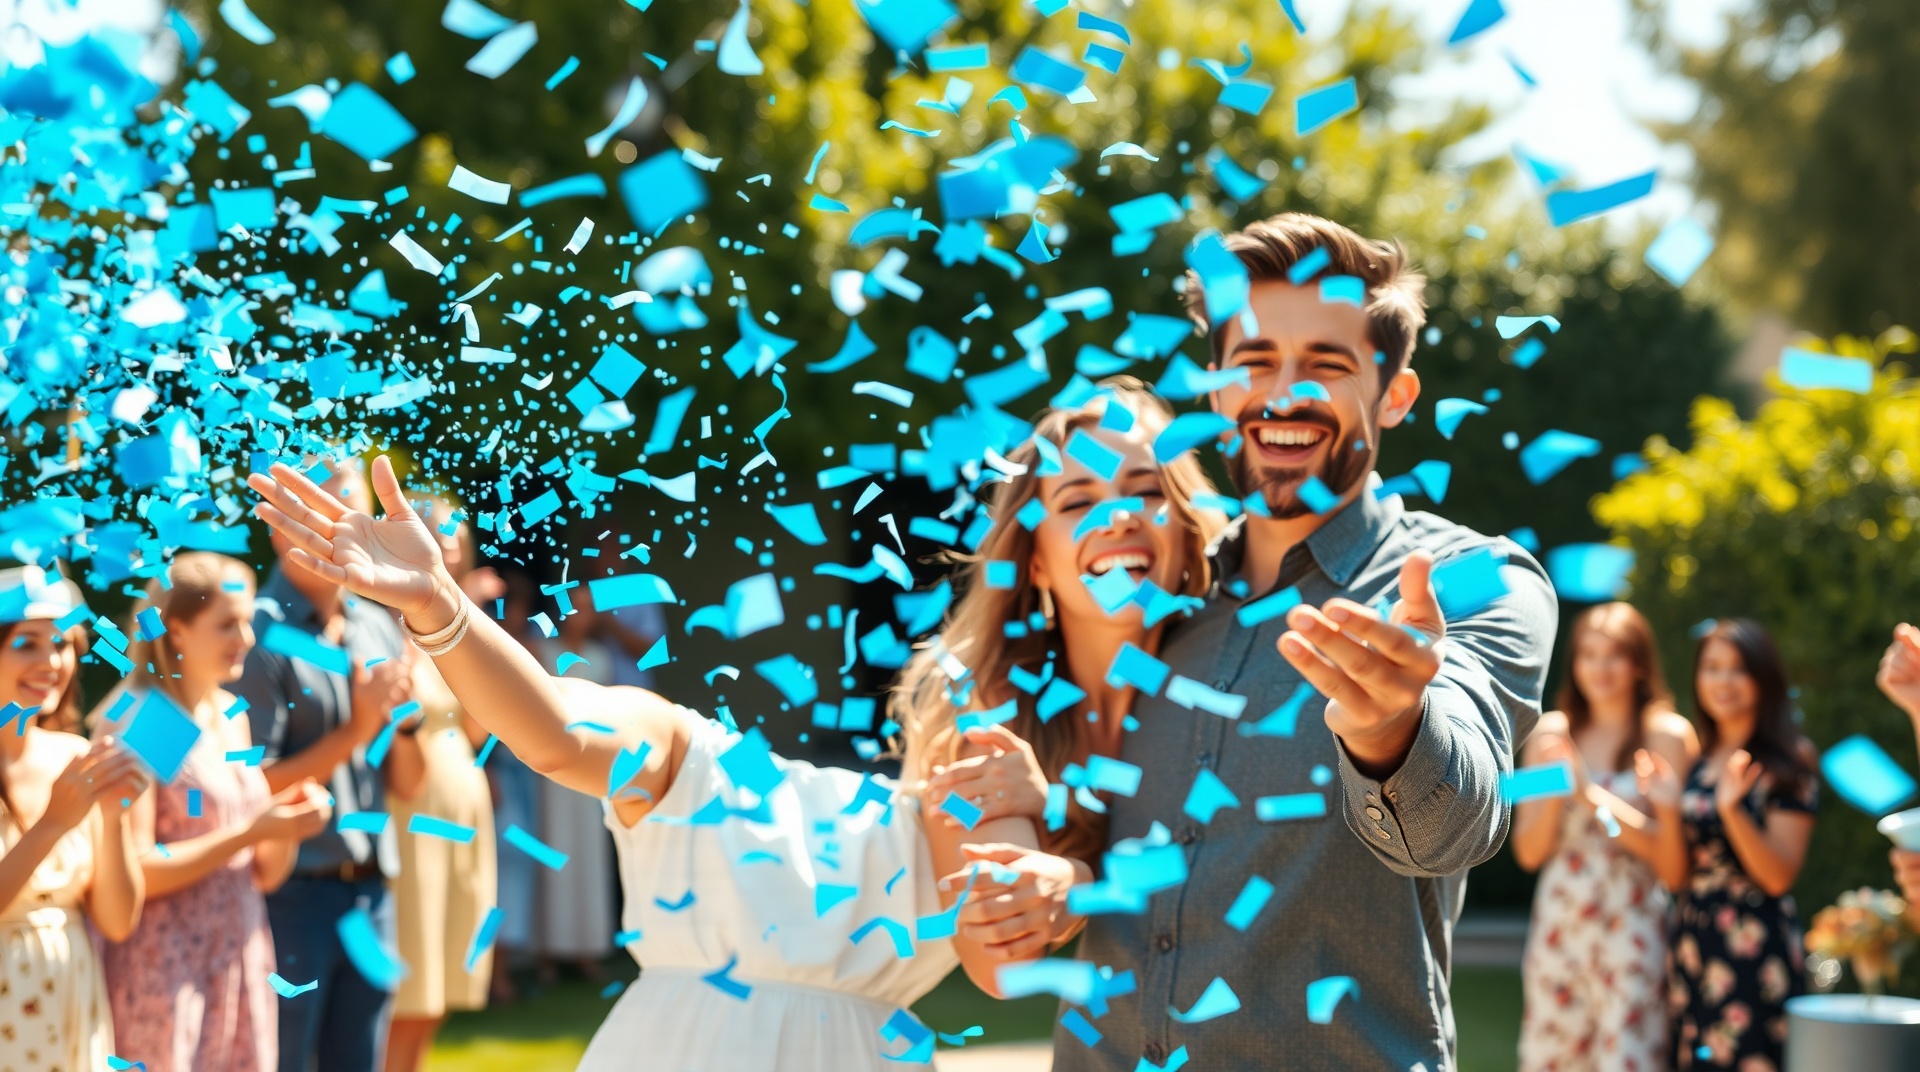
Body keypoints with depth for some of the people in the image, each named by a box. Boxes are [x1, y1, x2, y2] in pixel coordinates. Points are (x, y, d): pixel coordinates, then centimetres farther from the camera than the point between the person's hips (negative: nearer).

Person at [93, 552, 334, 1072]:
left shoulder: (230, 718, 12)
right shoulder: (135, 718, -10)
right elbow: (134, 871, -16)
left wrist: (289, 824, -5)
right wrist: (249, 834, -17)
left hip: (241, 965, 7)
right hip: (165, 969, -7)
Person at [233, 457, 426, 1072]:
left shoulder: (378, 628, 10)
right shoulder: (261, 634, -10)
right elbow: (254, 785, -14)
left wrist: (404, 719, -6)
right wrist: (355, 730, -13)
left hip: (371, 893, 6)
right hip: (291, 894, -6)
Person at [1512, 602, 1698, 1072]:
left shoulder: (1667, 734, 0)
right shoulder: (1550, 731, 10)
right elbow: (1529, 852, 9)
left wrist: (1592, 796, -14)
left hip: (1633, 925, -4)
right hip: (1558, 922, 4)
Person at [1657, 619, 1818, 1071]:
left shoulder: (1786, 764, -5)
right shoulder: (1697, 762, 13)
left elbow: (1779, 876, -11)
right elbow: (1677, 872, 11)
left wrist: (1733, 809, -23)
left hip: (1753, 949, -6)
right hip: (1690, 945, 6)